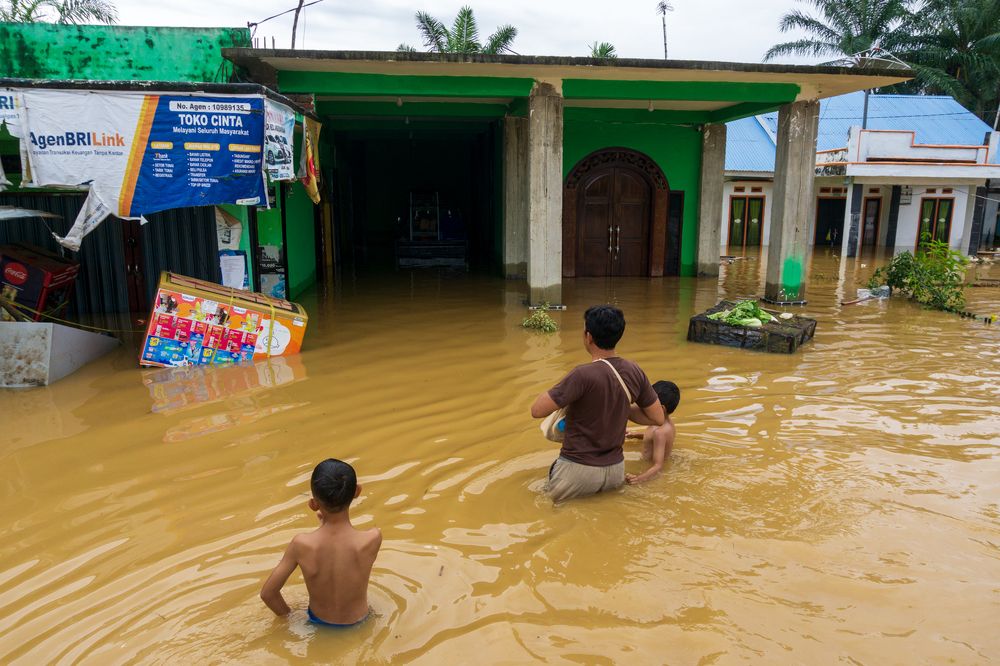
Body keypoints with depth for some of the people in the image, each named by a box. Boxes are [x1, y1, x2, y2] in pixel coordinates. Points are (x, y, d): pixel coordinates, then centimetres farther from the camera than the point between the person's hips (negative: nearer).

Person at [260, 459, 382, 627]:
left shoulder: (301, 544, -28)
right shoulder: (372, 539, -31)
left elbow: (267, 593, -15)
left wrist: (288, 615, 2)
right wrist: (326, 521, 1)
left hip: (319, 622, 1)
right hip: (357, 624, -1)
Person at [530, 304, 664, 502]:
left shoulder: (583, 375, -24)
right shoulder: (634, 372, -4)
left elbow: (537, 410, -22)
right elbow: (658, 418, 6)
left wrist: (554, 392, -3)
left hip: (579, 472, -7)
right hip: (616, 472, 7)